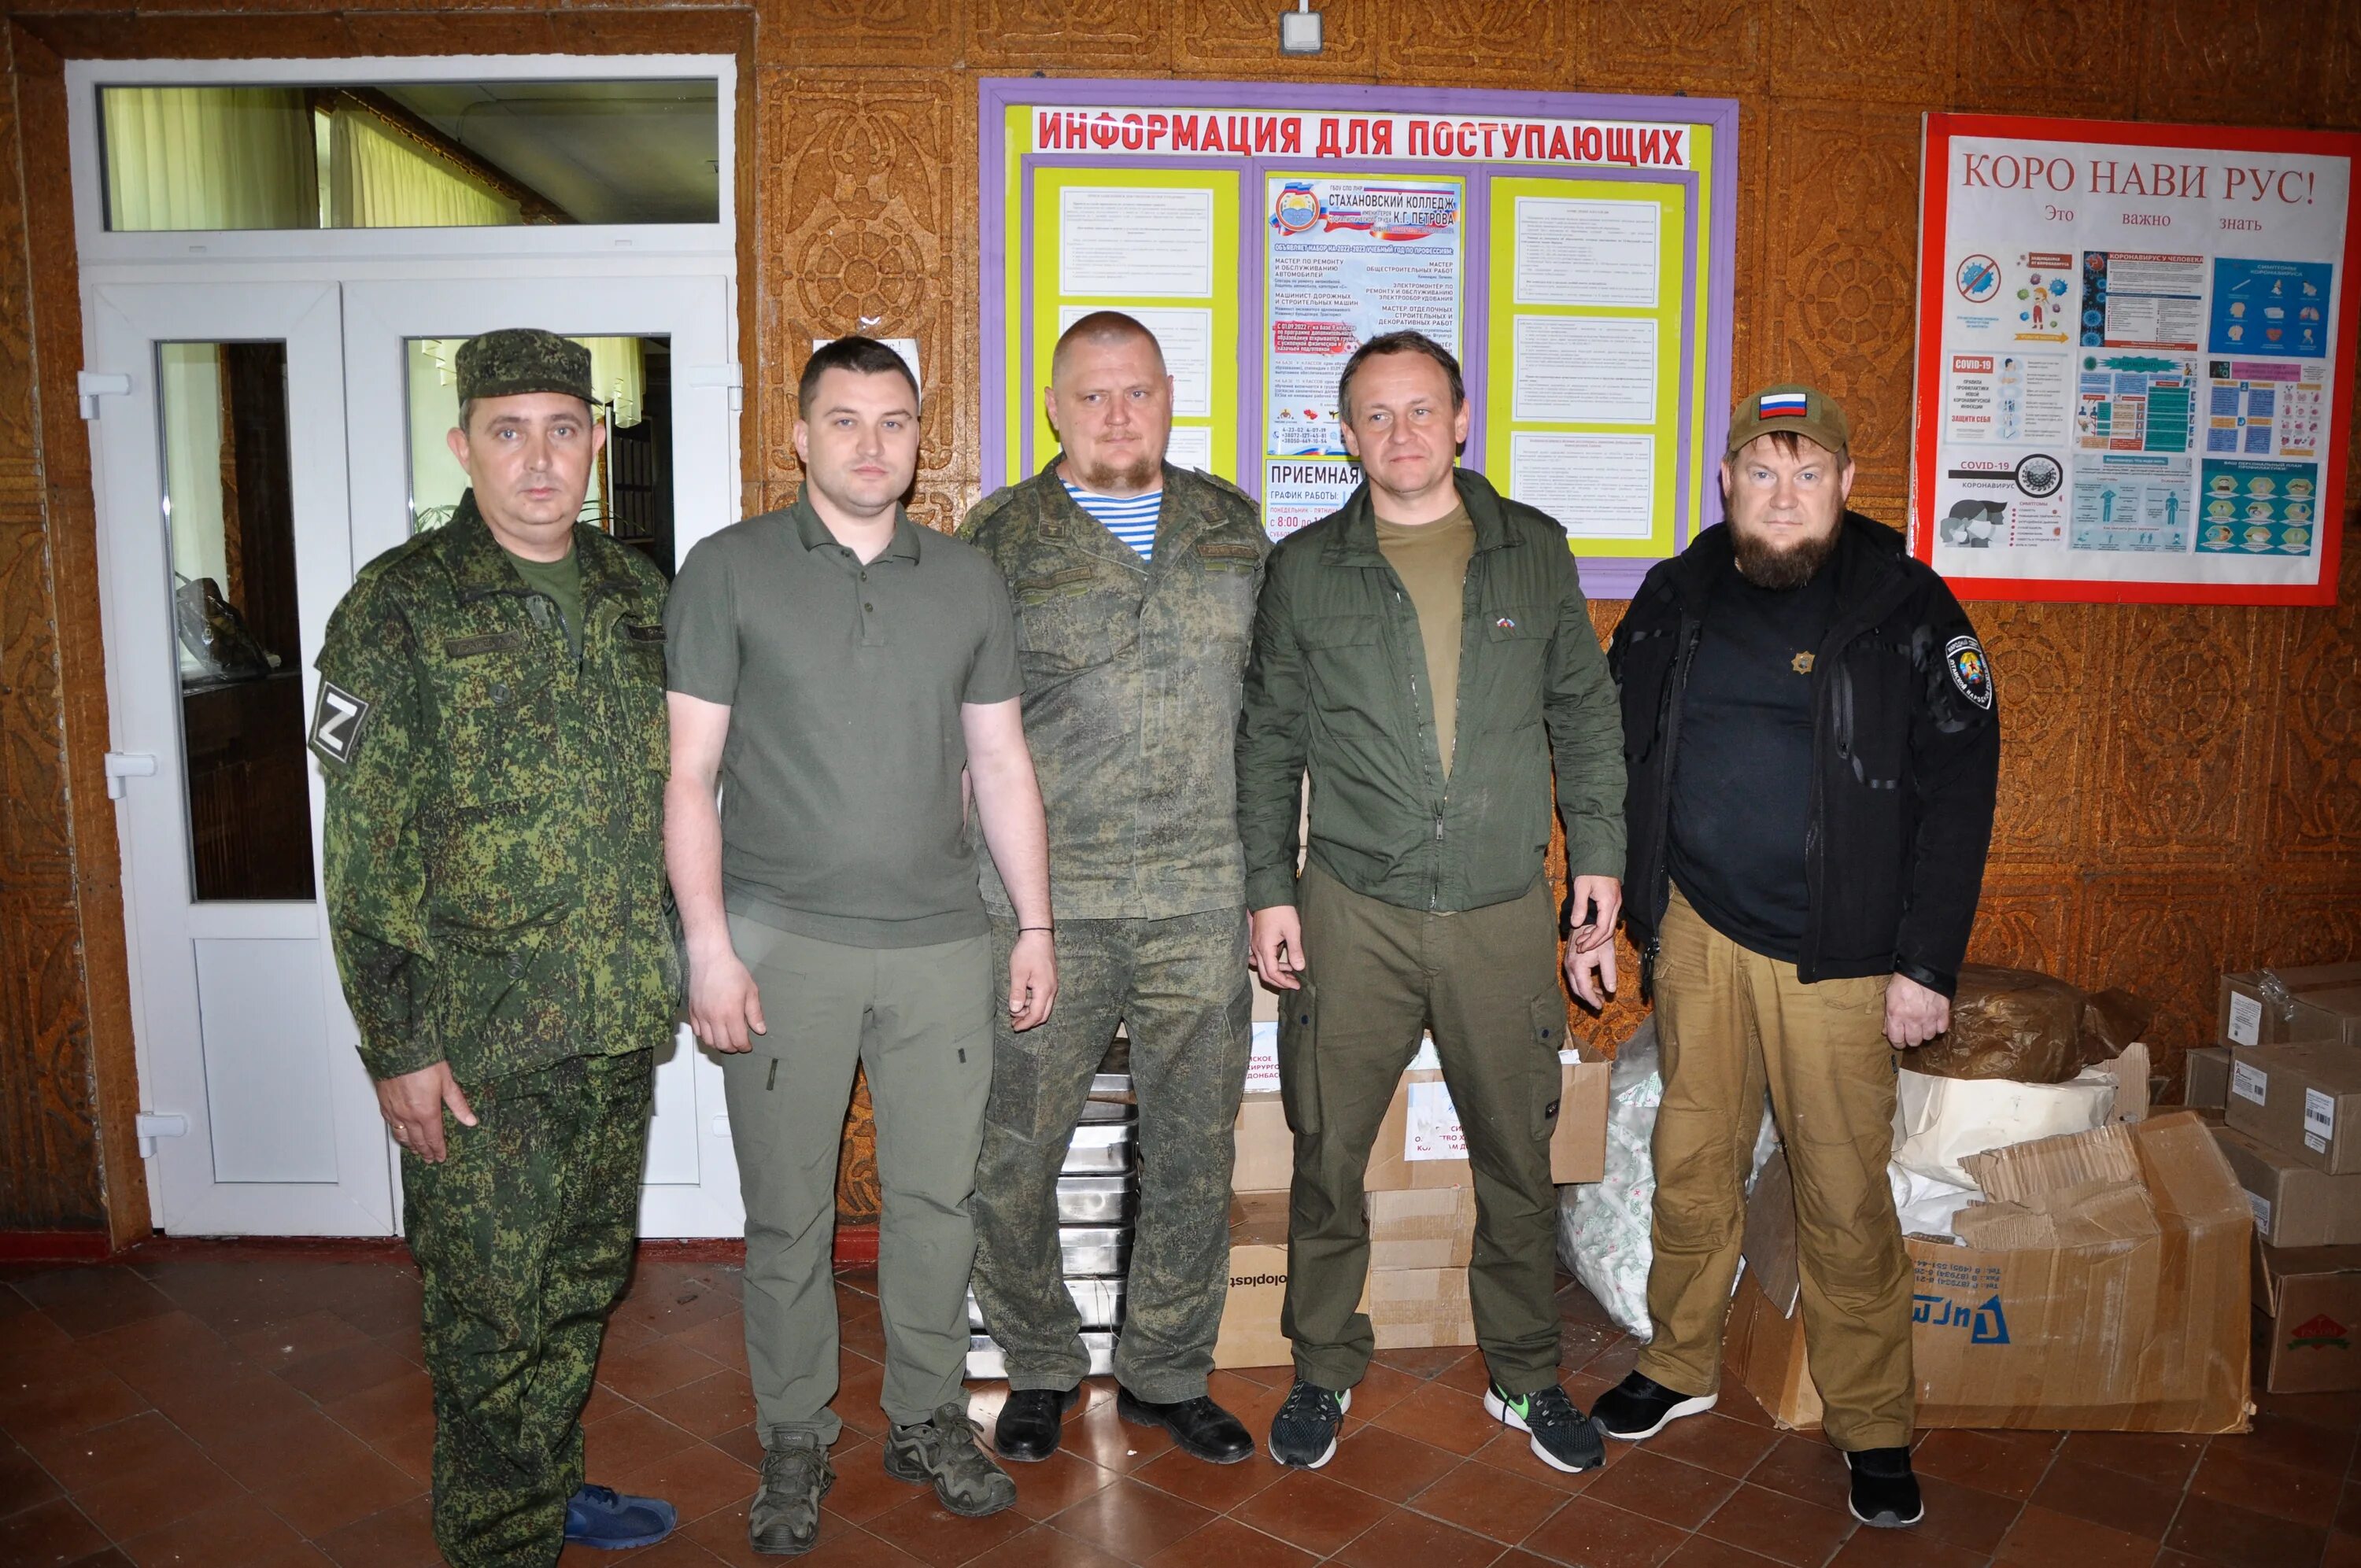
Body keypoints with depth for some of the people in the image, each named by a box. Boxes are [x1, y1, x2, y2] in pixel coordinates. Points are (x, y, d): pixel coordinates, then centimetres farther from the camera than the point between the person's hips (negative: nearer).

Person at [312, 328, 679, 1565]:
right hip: (483, 1039, -5)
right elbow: (364, 851, -12)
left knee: (586, 1280, 20)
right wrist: (398, 1049, -13)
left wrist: (669, 963, 14)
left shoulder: (637, 596, 6)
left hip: (621, 1023, 6)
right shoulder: (399, 609, -10)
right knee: (492, 1313, 6)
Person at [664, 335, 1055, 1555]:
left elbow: (1001, 767, 12)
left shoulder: (968, 582, 9)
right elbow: (688, 771, -3)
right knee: (788, 1214, 8)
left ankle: (926, 1419, 30)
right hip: (783, 945, -2)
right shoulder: (729, 570, 0)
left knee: (936, 1195, 10)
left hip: (942, 946, 3)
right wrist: (708, 945, -9)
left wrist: (1035, 925, 8)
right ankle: (795, 1443, 27)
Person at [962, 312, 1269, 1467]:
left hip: (1201, 903, 2)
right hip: (1042, 905, -2)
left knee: (1193, 1154, 10)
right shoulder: (1000, 539, 3)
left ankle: (1165, 1372, 30)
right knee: (1010, 1159, 4)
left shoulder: (1232, 527, 11)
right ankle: (1040, 1368, 28)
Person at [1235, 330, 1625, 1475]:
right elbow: (1267, 743, 6)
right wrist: (1268, 889, 1)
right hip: (1352, 914, -1)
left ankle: (1525, 1376, 32)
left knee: (1518, 1157, 11)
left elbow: (1584, 714, 12)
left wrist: (1599, 857, 6)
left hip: (1504, 915, 1)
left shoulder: (1534, 551, 6)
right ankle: (1324, 1370, 29)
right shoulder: (1304, 569, 3)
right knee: (1328, 1157, 8)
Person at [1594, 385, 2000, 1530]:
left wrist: (1927, 965, -9)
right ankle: (1681, 1365, 33)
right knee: (1693, 1160, 14)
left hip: (1835, 953, -3)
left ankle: (1873, 1428, 24)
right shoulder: (1673, 600, 6)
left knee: (1845, 1195, 4)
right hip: (1697, 929, 3)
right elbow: (1616, 754, 12)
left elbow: (1956, 794, -5)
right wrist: (1611, 903, 7)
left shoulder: (1908, 610, -4)